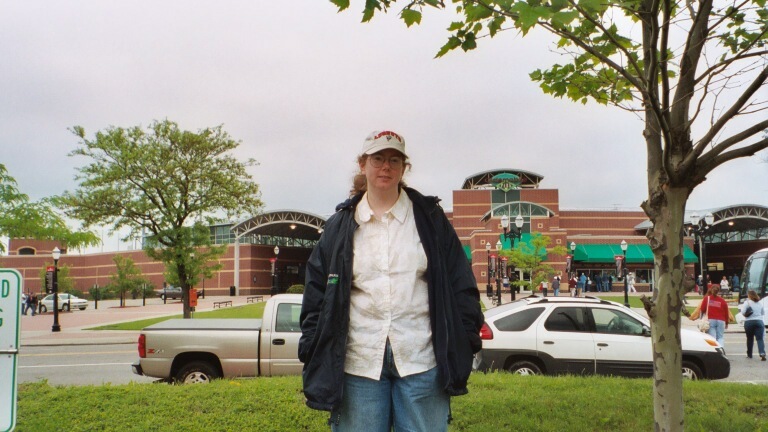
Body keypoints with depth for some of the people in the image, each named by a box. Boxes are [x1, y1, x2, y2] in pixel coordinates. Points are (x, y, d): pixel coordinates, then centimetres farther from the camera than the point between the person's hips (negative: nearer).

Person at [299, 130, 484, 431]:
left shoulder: (430, 219, 7)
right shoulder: (340, 226, 9)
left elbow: (461, 284, 6)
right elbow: (316, 293, 8)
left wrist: (464, 344, 1)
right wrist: (313, 357, 3)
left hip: (421, 360, 0)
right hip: (358, 362, 1)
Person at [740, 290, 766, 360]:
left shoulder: (747, 302, -6)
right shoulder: (760, 303, 10)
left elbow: (743, 312, -14)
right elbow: (763, 313, 18)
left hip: (749, 322, -2)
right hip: (759, 321, 2)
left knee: (750, 339, 10)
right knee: (760, 339, -5)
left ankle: (749, 354, 19)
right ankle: (762, 353, -23)